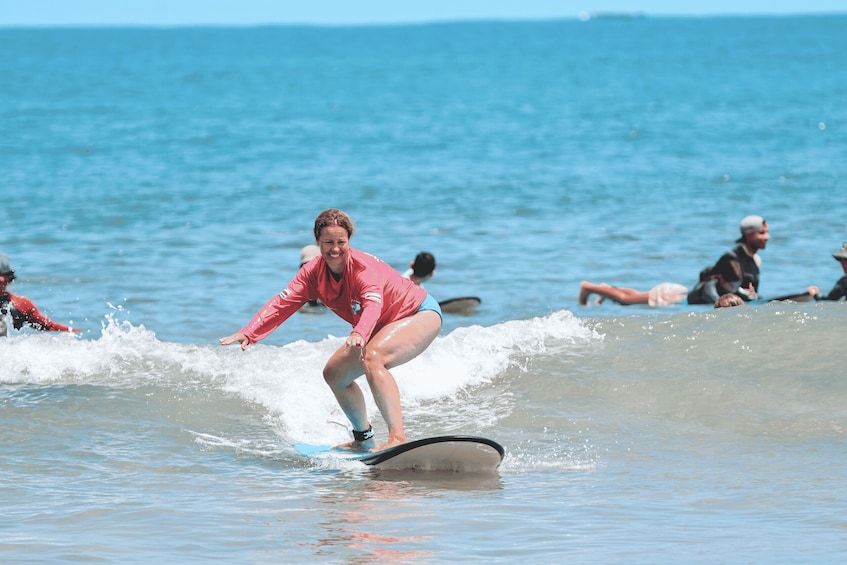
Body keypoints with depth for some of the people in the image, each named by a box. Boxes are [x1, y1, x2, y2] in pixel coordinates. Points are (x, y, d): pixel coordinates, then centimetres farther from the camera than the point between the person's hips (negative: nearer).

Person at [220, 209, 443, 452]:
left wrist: (359, 334, -68)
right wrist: (248, 333, -31)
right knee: (334, 374, 7)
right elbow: (282, 303, -16)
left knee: (371, 357, -34)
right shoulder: (314, 271, -9)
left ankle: (398, 437, -45)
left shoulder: (364, 266, -29)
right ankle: (364, 439, 25)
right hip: (385, 328, 9)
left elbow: (373, 304, -48)